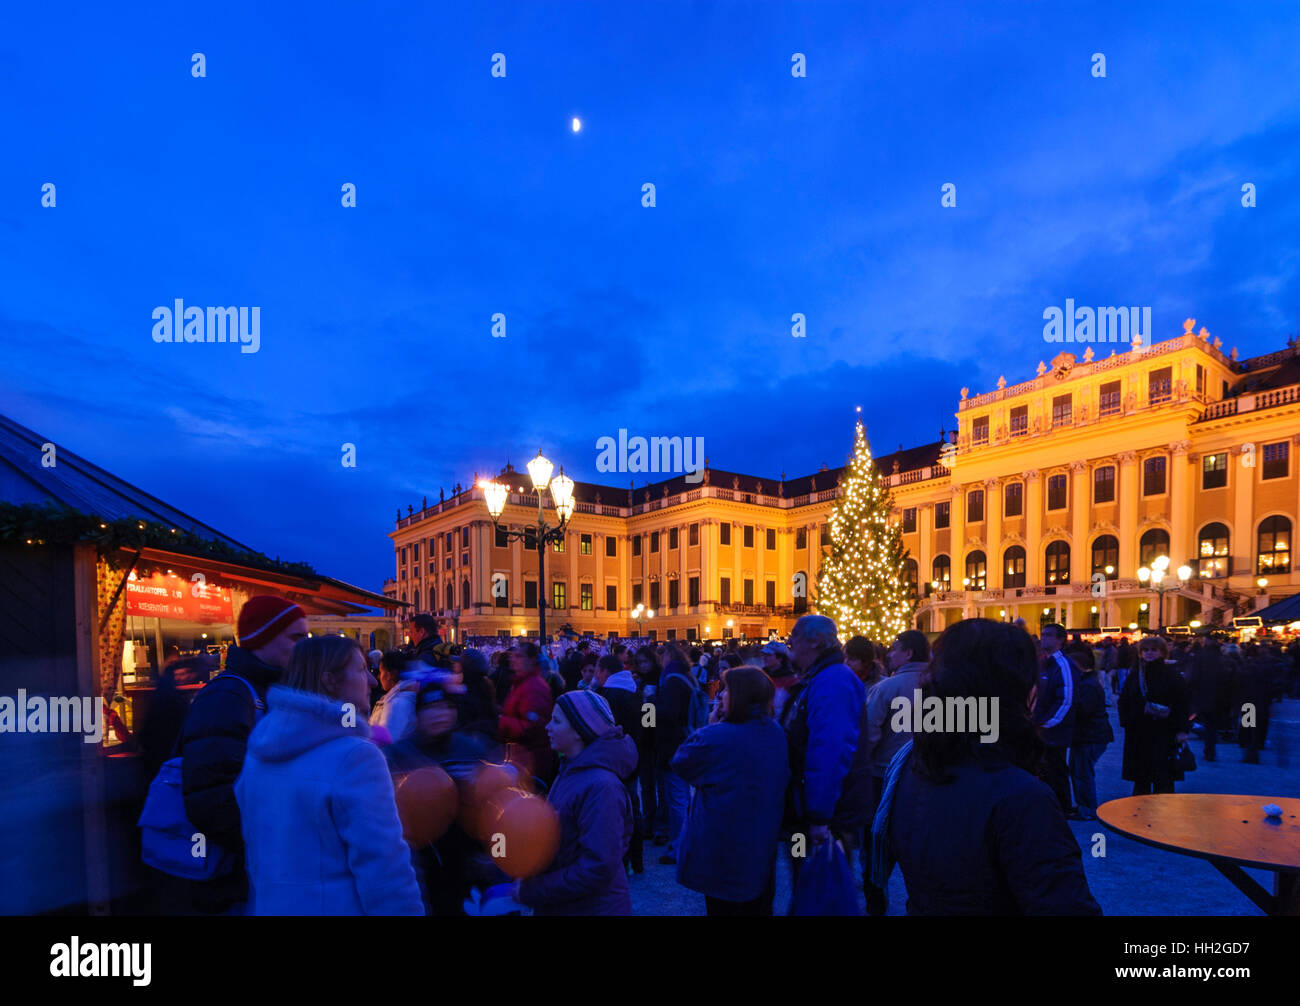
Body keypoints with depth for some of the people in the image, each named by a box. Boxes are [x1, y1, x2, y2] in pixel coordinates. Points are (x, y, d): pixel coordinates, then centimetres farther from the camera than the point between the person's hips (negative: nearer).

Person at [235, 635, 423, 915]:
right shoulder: (355, 757, -24)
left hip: (267, 904, 7)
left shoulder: (257, 752, 2)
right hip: (338, 907, -7)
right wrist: (407, 909, -14)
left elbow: (250, 845, 12)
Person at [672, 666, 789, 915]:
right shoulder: (777, 733, -3)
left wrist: (711, 724, -6)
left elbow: (681, 762, -10)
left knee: (723, 906, 12)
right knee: (759, 907, 22)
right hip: (762, 846, 6)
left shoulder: (716, 737, -25)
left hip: (722, 850, -6)